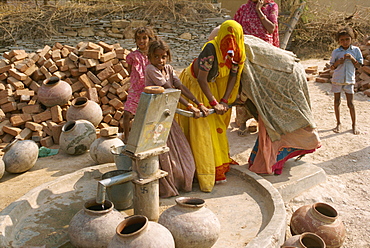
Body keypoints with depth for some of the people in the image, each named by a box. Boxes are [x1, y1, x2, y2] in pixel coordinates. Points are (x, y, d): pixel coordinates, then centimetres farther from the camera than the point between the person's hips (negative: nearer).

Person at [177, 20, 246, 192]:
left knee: (216, 127, 10)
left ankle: (217, 169, 25)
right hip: (193, 86, -7)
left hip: (211, 86, 7)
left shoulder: (235, 52, -12)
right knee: (200, 130, -5)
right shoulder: (211, 49, -33)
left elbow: (233, 76, -4)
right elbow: (201, 79, -30)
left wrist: (224, 101, -11)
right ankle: (204, 176, 3)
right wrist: (214, 103, -27)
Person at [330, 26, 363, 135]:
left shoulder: (356, 50, 0)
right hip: (337, 80, 1)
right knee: (337, 102, 7)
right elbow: (332, 67, 4)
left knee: (350, 103, -1)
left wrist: (352, 58, -16)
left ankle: (354, 125, 12)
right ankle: (338, 124, 20)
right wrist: (337, 63, -16)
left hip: (349, 80, -1)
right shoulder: (336, 52, -1)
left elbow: (358, 66, 0)